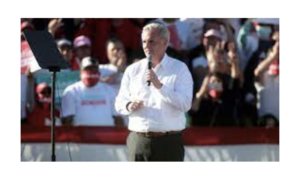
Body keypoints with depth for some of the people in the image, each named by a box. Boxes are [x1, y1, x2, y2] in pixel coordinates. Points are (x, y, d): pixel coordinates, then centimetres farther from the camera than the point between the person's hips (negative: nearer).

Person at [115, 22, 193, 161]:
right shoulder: (133, 70, 13)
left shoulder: (179, 69, 2)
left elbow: (185, 104, -11)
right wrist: (129, 106, -9)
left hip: (168, 143, -3)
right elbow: (119, 102, 15)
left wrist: (159, 85, -19)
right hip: (138, 141, 3)